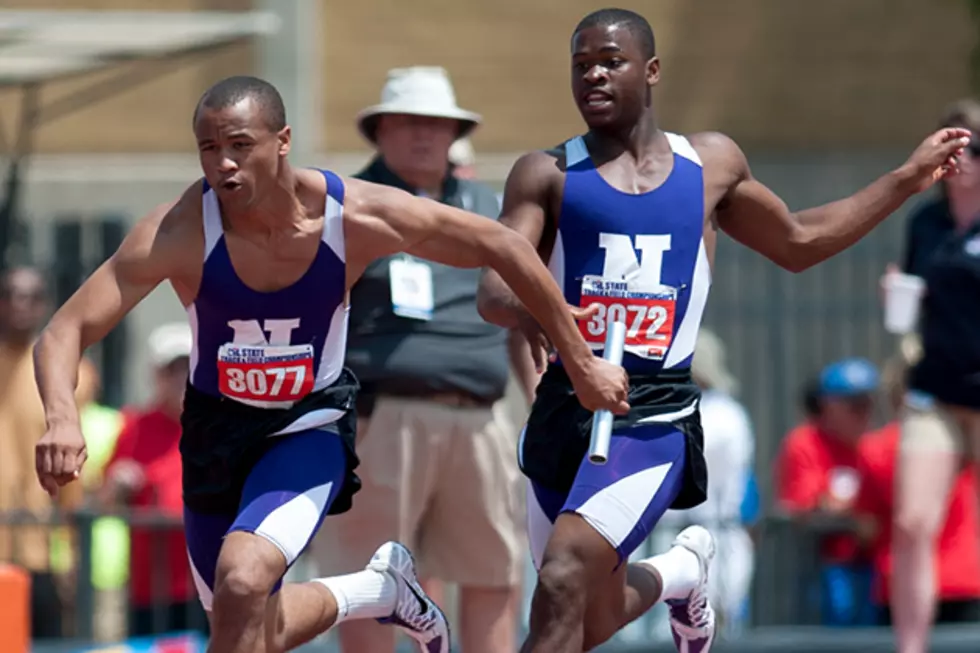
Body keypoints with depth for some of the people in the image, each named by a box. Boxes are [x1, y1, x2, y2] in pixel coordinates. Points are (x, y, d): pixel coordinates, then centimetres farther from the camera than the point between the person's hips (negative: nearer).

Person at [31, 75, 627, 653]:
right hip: (216, 430, 2)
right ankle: (380, 589, 40)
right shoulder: (180, 232, -25)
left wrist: (582, 363, -4)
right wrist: (63, 420, -47)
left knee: (242, 580, -28)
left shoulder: (359, 216, -23)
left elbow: (502, 246, -9)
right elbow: (65, 331, -25)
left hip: (311, 428, -2)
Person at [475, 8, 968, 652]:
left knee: (563, 583, -23)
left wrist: (908, 180, 27)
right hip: (566, 404, 2)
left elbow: (798, 243, 28)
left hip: (656, 413, -1)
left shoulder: (712, 164, 12)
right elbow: (494, 290, -7)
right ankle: (680, 571, 41)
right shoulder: (549, 175, 4)